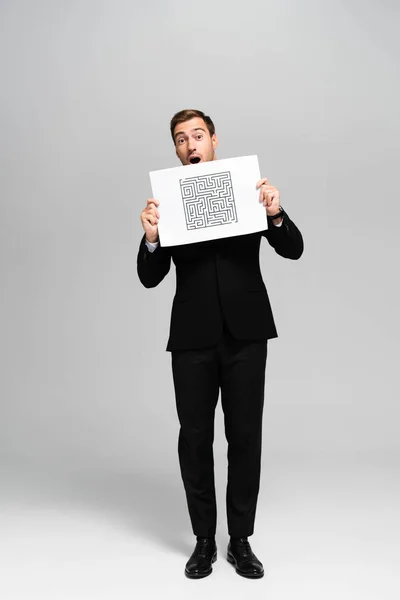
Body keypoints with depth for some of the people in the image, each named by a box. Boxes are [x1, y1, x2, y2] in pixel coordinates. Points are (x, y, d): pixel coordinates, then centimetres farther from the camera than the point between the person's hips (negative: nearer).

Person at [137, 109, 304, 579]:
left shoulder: (247, 187, 5)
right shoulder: (168, 200, 7)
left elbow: (293, 250, -2)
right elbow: (150, 278, 1)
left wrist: (275, 214, -22)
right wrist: (151, 238, -19)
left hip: (245, 332, 0)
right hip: (193, 336, 1)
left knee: (245, 436, 5)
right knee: (195, 437, 6)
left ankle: (241, 540, 20)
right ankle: (204, 540, 21)